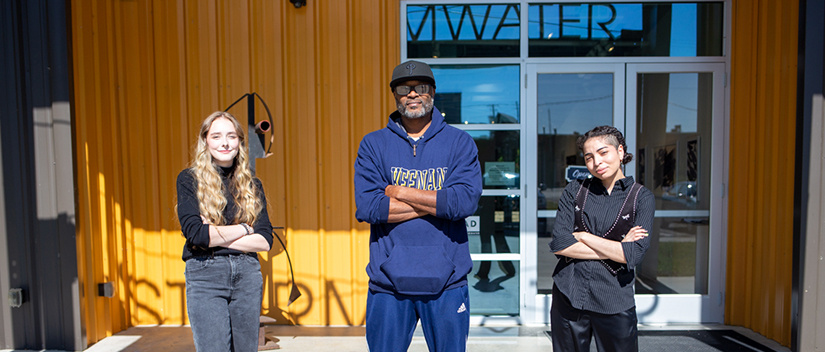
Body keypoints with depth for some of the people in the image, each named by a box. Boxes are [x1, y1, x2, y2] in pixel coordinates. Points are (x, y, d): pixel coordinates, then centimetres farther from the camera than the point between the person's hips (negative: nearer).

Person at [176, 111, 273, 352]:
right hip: (205, 275, -3)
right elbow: (195, 233, -12)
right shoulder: (189, 179, 2)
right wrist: (244, 228, -4)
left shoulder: (251, 185, 9)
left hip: (248, 275, 3)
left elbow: (265, 241, 0)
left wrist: (216, 236, -9)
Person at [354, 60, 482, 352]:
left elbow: (466, 201, -13)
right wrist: (438, 201, -11)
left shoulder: (460, 142, 2)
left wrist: (400, 192, -10)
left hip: (446, 282, 0)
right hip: (388, 282, 1)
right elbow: (367, 207, -11)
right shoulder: (373, 144, 3)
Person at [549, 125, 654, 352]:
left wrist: (583, 236, -8)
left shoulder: (641, 197, 1)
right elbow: (559, 244, -8)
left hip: (615, 302, -1)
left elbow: (634, 255, -11)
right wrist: (615, 248, -8)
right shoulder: (574, 191, 4)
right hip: (568, 297, 1)